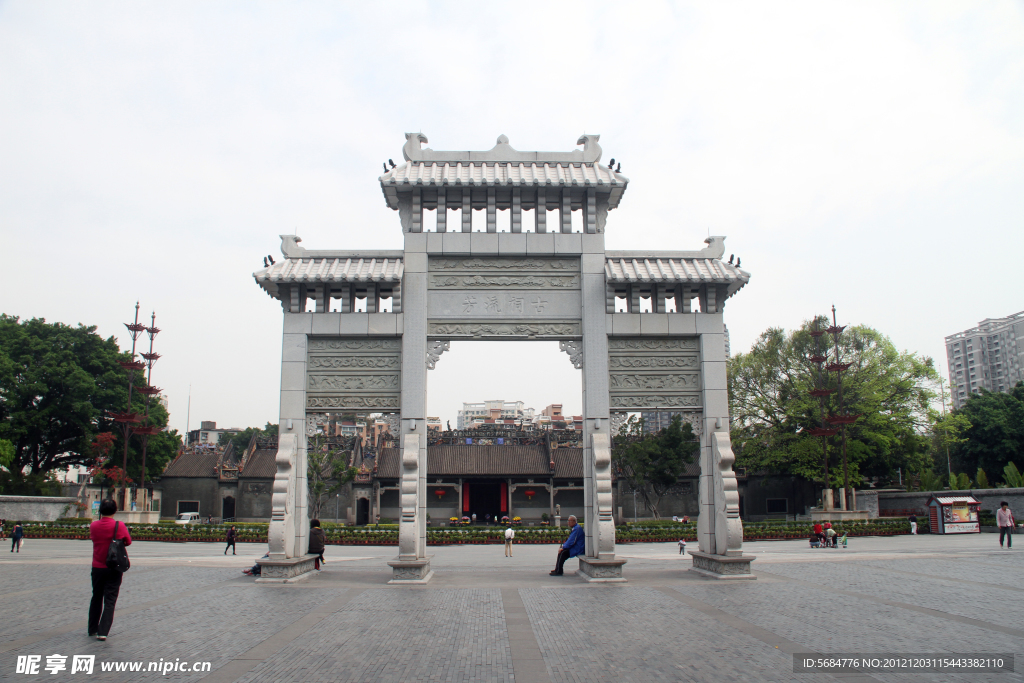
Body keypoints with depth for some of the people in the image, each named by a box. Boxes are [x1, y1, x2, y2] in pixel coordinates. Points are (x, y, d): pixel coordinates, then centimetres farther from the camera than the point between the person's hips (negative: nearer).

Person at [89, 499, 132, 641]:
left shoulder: (93, 526, -5)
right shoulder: (119, 526, -13)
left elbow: (92, 538, 11)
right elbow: (128, 542, 0)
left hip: (97, 567, 3)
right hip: (114, 568, -3)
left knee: (96, 598, 18)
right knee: (109, 600, 1)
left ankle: (92, 629, 26)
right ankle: (102, 632, -6)